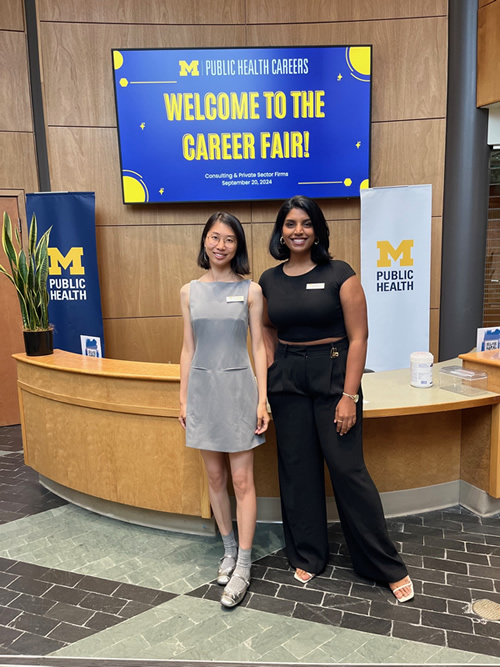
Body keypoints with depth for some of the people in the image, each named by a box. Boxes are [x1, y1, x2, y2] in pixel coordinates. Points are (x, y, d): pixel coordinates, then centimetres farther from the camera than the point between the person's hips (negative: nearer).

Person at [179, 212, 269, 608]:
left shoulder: (250, 290, -3)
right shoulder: (190, 292, 4)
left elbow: (258, 346, -2)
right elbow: (188, 348, 7)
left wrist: (262, 399, -7)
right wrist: (183, 398, 6)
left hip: (238, 386, -3)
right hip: (203, 388, 3)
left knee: (242, 480, 2)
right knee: (215, 477, 13)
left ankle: (243, 567, 14)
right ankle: (229, 548, 32)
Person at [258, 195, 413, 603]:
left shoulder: (339, 274, -7)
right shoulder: (269, 281, 5)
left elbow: (358, 337, -9)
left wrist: (349, 396, -14)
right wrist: (271, 376, 5)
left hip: (333, 375, -4)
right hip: (287, 382, 4)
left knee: (347, 469, 0)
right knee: (297, 469, 10)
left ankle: (387, 566, 19)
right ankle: (307, 556, 30)